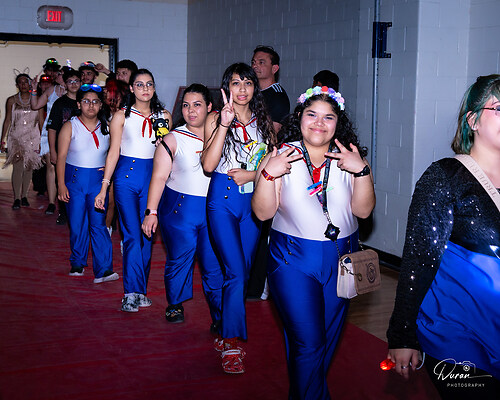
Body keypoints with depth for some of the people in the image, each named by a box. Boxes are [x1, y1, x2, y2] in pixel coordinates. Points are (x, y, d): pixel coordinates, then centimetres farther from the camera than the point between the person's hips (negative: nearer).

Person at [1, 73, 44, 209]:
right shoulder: (11, 100, 4)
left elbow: (41, 120, 6)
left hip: (33, 137, 1)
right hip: (16, 137, -1)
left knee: (28, 167, 3)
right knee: (18, 167, -11)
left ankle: (24, 196, 14)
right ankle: (17, 198, -8)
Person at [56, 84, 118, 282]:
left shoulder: (106, 126, 5)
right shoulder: (70, 126, -2)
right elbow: (61, 156, -4)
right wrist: (61, 184, -10)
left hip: (99, 180, 1)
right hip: (75, 179, 0)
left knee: (98, 224, -7)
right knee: (77, 225, 5)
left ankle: (103, 270, -9)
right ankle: (77, 264, 25)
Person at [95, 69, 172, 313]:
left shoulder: (164, 116, 9)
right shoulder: (121, 116, 2)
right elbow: (113, 152, 1)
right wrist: (104, 187, -3)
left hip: (153, 176, 3)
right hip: (127, 176, -3)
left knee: (147, 235, 4)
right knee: (132, 235, -7)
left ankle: (138, 290, 14)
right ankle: (132, 292, -4)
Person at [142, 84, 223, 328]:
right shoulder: (173, 140, -1)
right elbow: (159, 177, -4)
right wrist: (151, 212, -9)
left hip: (213, 210, 1)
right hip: (180, 208, -1)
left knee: (214, 265, -1)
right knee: (179, 258, 10)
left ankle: (220, 318, 8)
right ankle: (175, 305, 33)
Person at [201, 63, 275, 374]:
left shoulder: (264, 121, 8)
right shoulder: (216, 119, -2)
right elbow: (208, 164, -14)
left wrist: (253, 174, -8)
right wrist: (224, 125, -21)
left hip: (254, 199, 4)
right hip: (223, 199, -4)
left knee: (244, 270, 10)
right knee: (236, 271, -13)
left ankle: (227, 333, 26)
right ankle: (232, 343, -5)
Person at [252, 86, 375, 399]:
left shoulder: (349, 158, 1)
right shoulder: (282, 156, -4)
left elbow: (363, 210, -7)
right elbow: (263, 212, -8)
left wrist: (362, 171, -20)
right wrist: (268, 174, -22)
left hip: (341, 259, 3)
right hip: (293, 259, -3)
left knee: (328, 340, 16)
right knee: (307, 344, -7)